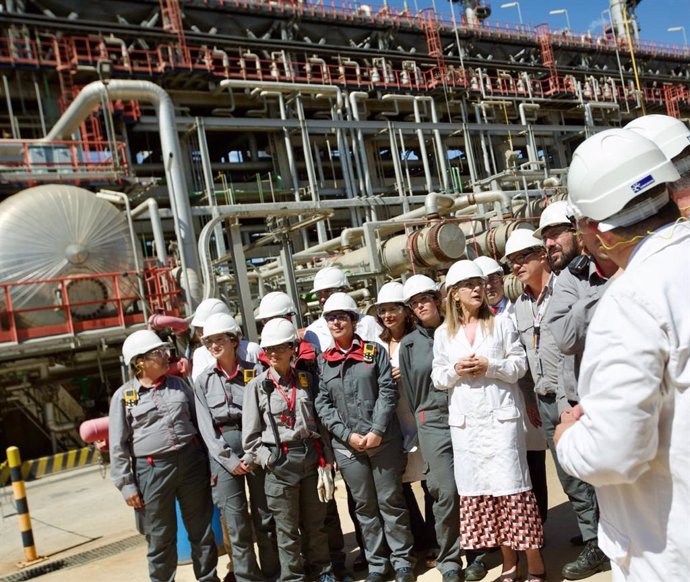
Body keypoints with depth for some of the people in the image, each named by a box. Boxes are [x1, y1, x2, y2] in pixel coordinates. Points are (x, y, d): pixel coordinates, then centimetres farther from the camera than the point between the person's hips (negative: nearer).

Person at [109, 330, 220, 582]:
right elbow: (118, 446, -1)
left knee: (202, 530, 12)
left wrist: (210, 460, 9)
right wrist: (127, 485, -5)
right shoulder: (124, 396, -2)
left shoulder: (178, 384, 8)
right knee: (160, 538, 7)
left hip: (191, 461, 3)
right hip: (152, 469, -3)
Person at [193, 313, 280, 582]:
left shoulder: (253, 372, 2)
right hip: (222, 453, 1)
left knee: (265, 516, 4)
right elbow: (206, 426, 1)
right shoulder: (203, 381, 6)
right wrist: (230, 460, -8)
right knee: (236, 522, 0)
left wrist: (252, 455, -10)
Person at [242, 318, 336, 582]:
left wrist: (325, 460, 3)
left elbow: (319, 421, 7)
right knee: (287, 528, 7)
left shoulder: (306, 379, 6)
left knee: (314, 521, 15)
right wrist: (269, 460, -10)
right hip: (280, 462, -2)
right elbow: (250, 436, -1)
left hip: (311, 457, 3)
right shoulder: (257, 386, -2)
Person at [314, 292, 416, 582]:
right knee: (364, 506, 11)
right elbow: (322, 403, 1)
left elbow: (388, 391, -4)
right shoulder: (323, 361, 6)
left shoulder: (375, 351, 2)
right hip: (347, 446, 2)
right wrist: (348, 435, -10)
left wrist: (377, 431, -13)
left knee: (390, 501, 6)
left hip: (384, 440, -2)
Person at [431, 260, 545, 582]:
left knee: (513, 488, -4)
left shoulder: (502, 324, 4)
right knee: (480, 492, 6)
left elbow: (520, 364, 1)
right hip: (465, 422, 3)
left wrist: (489, 366, -14)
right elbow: (437, 377, 10)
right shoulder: (443, 334, 9)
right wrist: (456, 370, -9)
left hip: (501, 416, -3)